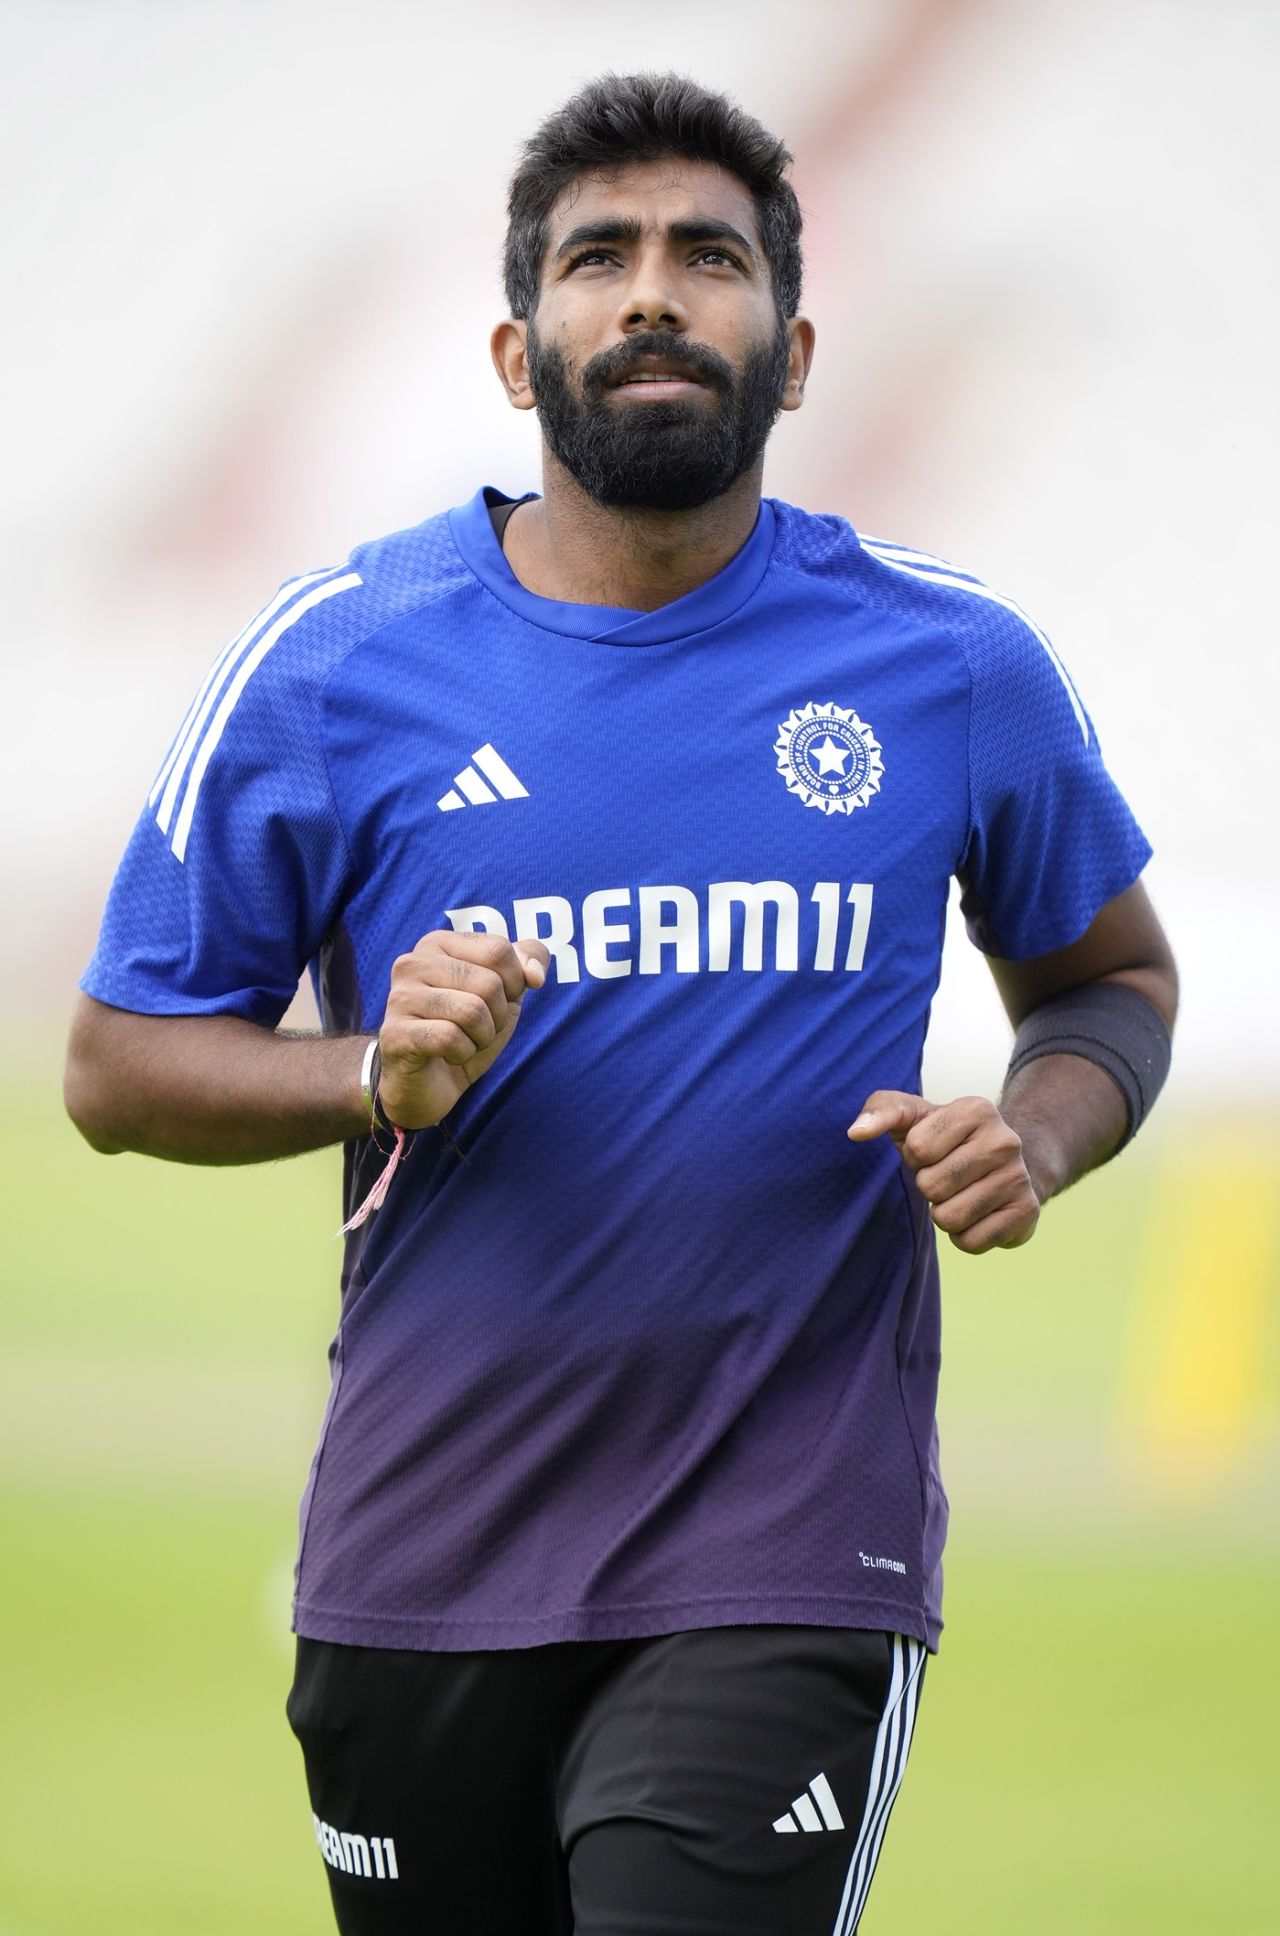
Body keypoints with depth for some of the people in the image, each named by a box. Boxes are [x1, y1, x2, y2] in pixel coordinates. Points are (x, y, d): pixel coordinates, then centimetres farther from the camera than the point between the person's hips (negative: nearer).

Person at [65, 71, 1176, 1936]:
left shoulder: (956, 663, 2)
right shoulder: (331, 661, -1)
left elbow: (1111, 978, 17)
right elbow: (118, 1064, 5)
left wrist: (1035, 1138, -5)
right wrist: (380, 1079, -14)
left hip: (787, 1569, -1)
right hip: (422, 1558, 1)